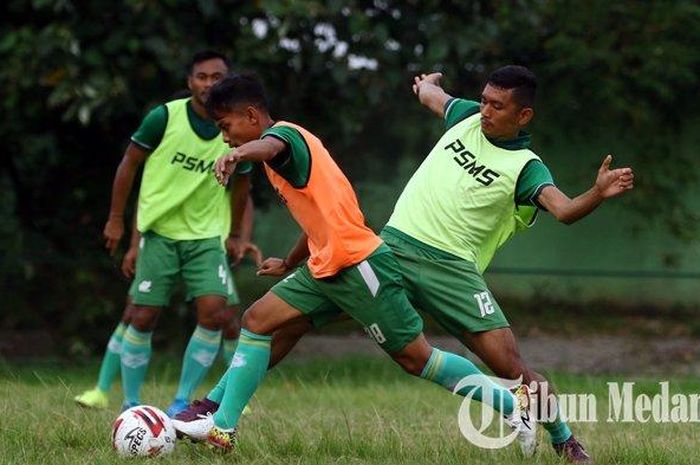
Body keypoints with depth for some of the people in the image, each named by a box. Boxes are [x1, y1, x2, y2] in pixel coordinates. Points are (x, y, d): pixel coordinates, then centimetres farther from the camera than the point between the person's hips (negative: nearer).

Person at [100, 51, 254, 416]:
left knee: (213, 313, -16)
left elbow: (241, 182, 14)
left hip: (206, 236, 2)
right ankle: (131, 405, 10)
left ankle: (181, 402, -4)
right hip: (159, 232, -2)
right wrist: (116, 218, 1)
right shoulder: (165, 117, -10)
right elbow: (129, 163, 1)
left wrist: (234, 235, 20)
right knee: (143, 318, -5)